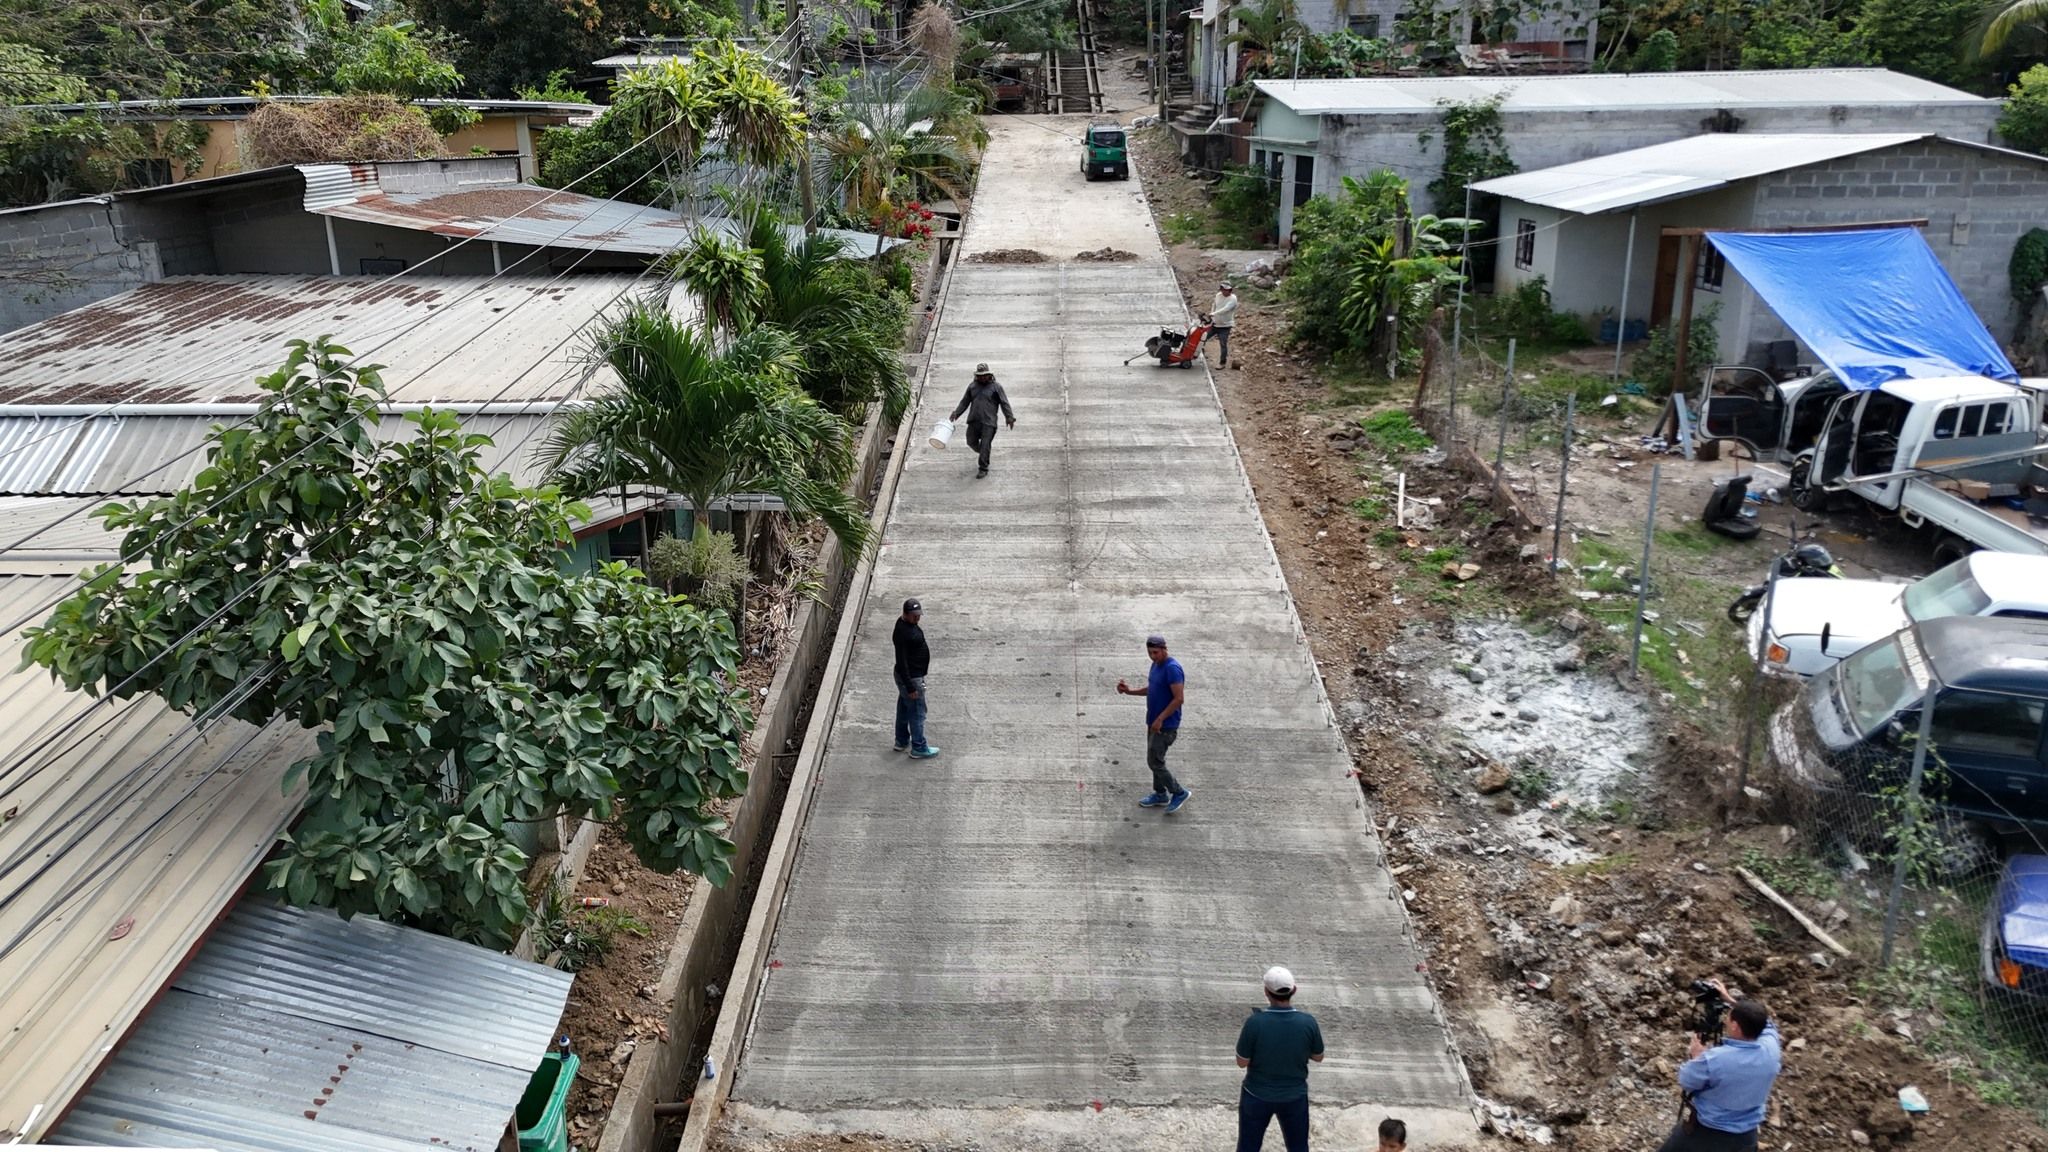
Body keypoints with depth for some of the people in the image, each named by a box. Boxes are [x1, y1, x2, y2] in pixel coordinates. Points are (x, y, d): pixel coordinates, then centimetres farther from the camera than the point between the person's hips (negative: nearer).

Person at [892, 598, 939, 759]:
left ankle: (902, 741, 36)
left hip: (912, 675, 10)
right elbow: (901, 662, -28)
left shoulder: (909, 623, 2)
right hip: (910, 678, -10)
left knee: (904, 708, 21)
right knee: (917, 712, 2)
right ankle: (918, 748, 14)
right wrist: (910, 687, -25)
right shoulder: (903, 633, -29)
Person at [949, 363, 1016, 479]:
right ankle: (984, 455, 36)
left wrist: (1010, 417, -11)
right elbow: (965, 401, 17)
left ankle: (983, 469, 1)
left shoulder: (996, 387, -2)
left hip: (988, 422, -5)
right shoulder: (972, 385, 11)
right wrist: (956, 413, 10)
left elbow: (1004, 403, -3)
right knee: (971, 442, 8)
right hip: (973, 421, 5)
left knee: (985, 446, -7)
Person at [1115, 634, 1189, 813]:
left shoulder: (1172, 668, -22)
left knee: (1154, 762, -5)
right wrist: (1130, 691, 8)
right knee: (1155, 760, 16)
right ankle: (1160, 795, 29)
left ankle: (1179, 793, 8)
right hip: (1154, 722, 9)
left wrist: (1160, 719, -24)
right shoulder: (1156, 665, 7)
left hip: (1165, 725, -9)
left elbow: (1179, 698, -25)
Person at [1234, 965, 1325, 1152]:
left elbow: (1242, 1062, -13)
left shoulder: (1255, 1022, -25)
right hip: (1294, 1096, 1)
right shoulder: (1308, 1023, -18)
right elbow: (1318, 1057, -1)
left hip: (1257, 1096, -1)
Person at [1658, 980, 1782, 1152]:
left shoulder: (1713, 1059, -31)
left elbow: (1685, 1081, -12)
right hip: (1746, 1137, 4)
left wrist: (1696, 1056, 4)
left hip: (1705, 1133, -4)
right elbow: (1762, 1022, 6)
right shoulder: (1771, 1048, -17)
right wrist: (1728, 999, 9)